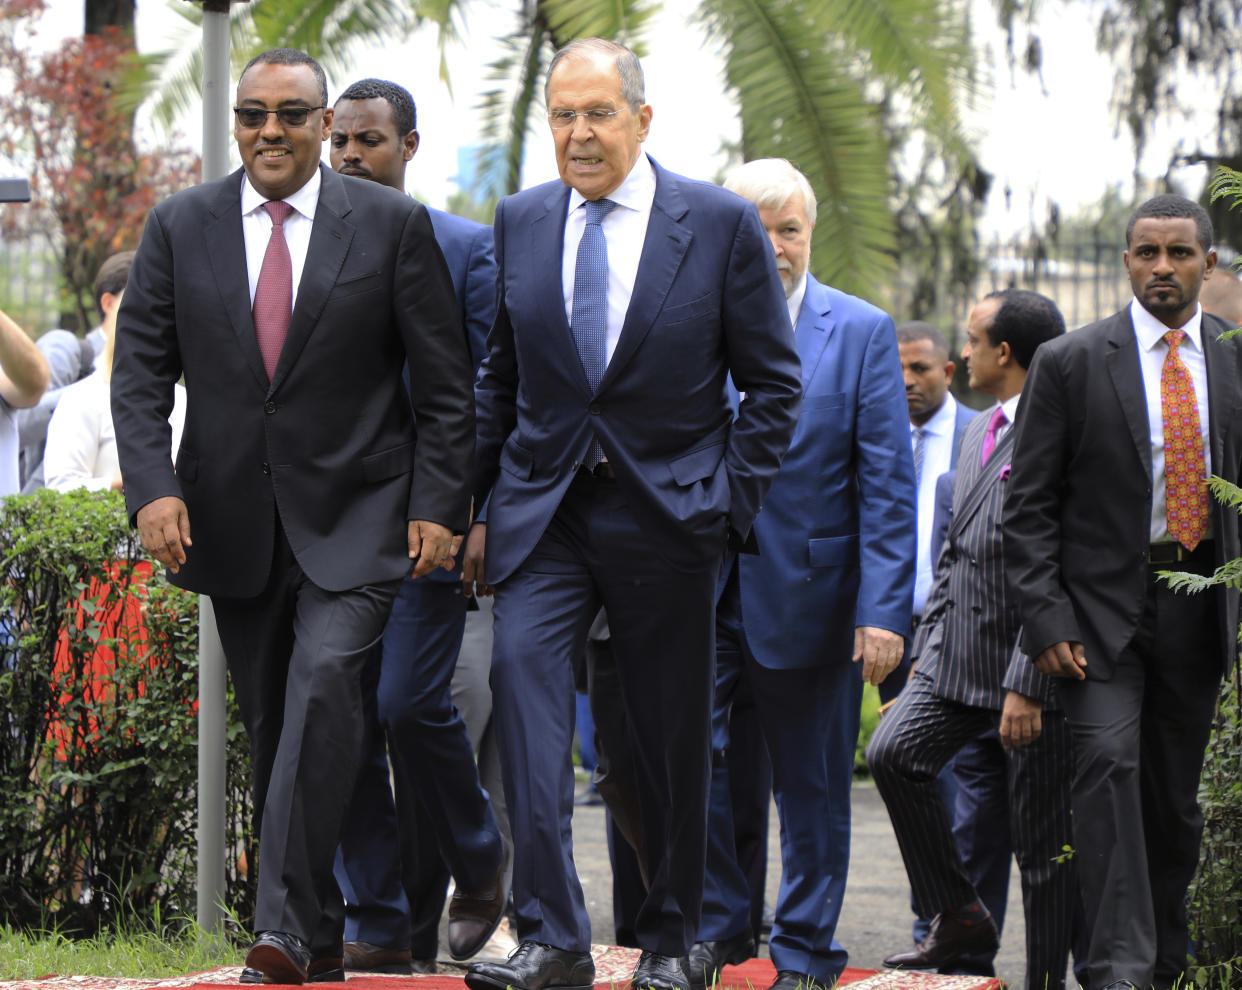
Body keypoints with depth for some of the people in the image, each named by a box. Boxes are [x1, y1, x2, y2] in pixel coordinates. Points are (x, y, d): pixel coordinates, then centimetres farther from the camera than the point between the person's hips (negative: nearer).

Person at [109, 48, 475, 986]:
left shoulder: (392, 224, -1)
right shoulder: (180, 228, 5)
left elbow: (445, 379, 1)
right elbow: (140, 372, 3)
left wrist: (439, 504, -6)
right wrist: (153, 488, -11)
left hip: (353, 513, -3)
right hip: (231, 515, 3)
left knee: (325, 681, -21)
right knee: (270, 720, 6)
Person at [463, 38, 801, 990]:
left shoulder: (722, 224, -3)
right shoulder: (520, 222, 7)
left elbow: (774, 382, 2)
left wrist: (730, 503, -5)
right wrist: (481, 506, 10)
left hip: (668, 511, -2)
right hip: (543, 509, 2)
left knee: (673, 737, 6)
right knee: (523, 676, -19)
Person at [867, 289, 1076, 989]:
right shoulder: (980, 432, 16)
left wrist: (1027, 684, -23)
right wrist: (925, 656, 18)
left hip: (1035, 664, -8)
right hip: (958, 656, 8)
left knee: (1042, 839, -1)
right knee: (893, 753, -7)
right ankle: (960, 918, 5)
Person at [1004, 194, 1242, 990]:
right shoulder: (1071, 363, -2)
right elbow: (1029, 505, -2)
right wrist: (1045, 619, -10)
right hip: (1103, 602, -3)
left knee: (1176, 794, 8)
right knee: (1111, 763, -18)